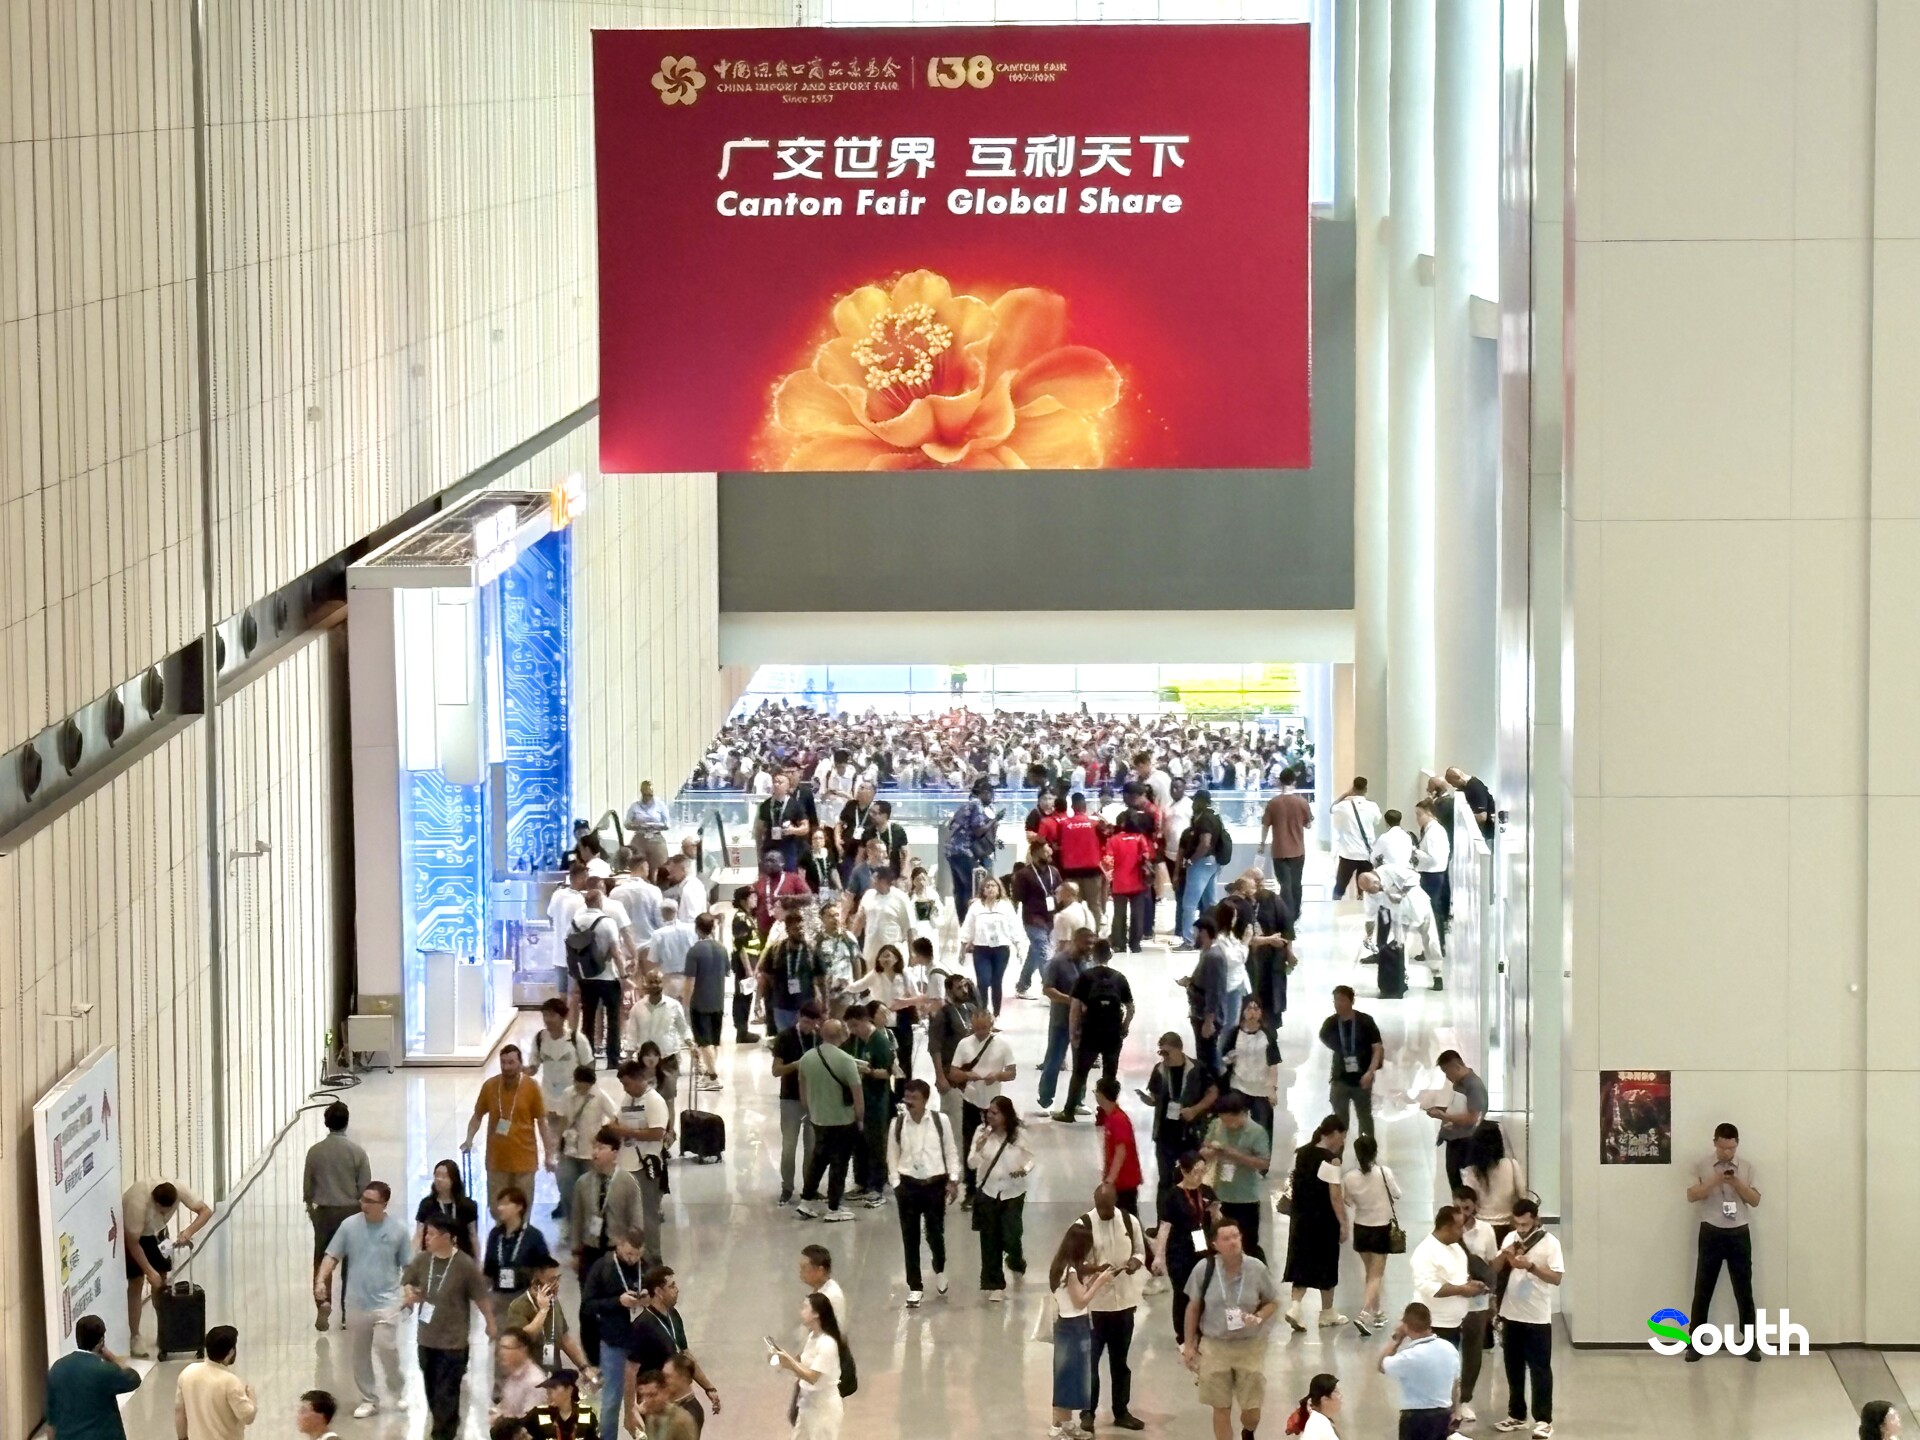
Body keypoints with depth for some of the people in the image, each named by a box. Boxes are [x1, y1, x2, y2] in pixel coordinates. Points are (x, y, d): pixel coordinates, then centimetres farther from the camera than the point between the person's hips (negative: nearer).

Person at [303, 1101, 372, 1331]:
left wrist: (310, 1205, 21)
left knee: (322, 1260, 9)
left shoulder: (315, 1151, -6)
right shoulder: (357, 1152, -10)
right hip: (351, 1211, 0)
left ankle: (323, 1299, -12)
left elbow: (307, 1185, 2)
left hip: (324, 1212, 1)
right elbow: (365, 1187, -6)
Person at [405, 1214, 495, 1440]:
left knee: (446, 1393, -5)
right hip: (426, 1337, 6)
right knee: (432, 1389, 18)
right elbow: (406, 1281, 13)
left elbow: (480, 1297, -7)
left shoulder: (465, 1265, -16)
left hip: (453, 1341, -6)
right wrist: (408, 1292, -10)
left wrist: (490, 1325, 1)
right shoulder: (422, 1260, -1)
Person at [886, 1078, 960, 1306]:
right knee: (910, 1237, 4)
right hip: (908, 1184, 1)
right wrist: (896, 1184, -1)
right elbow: (892, 1157, 5)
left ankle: (939, 1270, 36)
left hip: (935, 1184, -1)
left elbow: (951, 1152, 2)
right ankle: (915, 1287, 13)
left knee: (935, 1233, 4)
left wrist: (953, 1180, -4)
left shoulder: (940, 1121, -6)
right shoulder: (897, 1124, -3)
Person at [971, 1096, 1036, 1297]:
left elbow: (1030, 1158, 3)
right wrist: (978, 1148, -30)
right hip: (987, 1192, 1)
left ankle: (1016, 1259, 35)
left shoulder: (1018, 1136, -10)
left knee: (1011, 1239, -3)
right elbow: (971, 1164, -11)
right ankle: (994, 1284, 18)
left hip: (1012, 1194, -1)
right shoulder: (982, 1133, -10)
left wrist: (1025, 1170, -18)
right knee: (990, 1242, 4)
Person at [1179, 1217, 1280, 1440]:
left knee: (1252, 1408, 7)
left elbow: (1273, 1302, 3)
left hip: (1250, 1346, 0)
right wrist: (1189, 1344, 4)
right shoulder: (1204, 1269, -12)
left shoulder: (1256, 1269, -11)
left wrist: (1259, 1317, -18)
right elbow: (1193, 1307, 1)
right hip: (1214, 1346, 0)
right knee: (1221, 1409, 8)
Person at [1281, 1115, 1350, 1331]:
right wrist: (1343, 1224, -13)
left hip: (1301, 1216, 6)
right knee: (1326, 1264, 9)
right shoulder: (1331, 1160, -17)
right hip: (1324, 1220, -6)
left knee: (1302, 1261, 12)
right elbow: (1335, 1196, -18)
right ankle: (1327, 1314, 21)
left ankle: (1294, 1306, -7)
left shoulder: (1300, 1153, 4)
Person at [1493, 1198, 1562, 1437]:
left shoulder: (1550, 1242, -10)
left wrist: (1531, 1266, -26)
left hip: (1537, 1317, -5)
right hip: (1511, 1314, 5)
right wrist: (1504, 1255, -12)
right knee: (1514, 1368, 13)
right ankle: (1516, 1415, 23)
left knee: (1540, 1370, 0)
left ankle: (1543, 1420, 4)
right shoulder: (1510, 1238, 6)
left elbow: (1557, 1278, -15)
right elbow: (1494, 1269, 8)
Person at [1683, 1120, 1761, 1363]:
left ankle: (1750, 1342, 12)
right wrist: (1714, 1182, -21)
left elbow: (1755, 1200, 2)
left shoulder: (1746, 1166, 3)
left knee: (1744, 1289, 5)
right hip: (1711, 1233, -1)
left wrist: (1737, 1184, -15)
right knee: (1703, 1289, 2)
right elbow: (1691, 1195, -7)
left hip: (1739, 1233, 1)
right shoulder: (1701, 1165, -1)